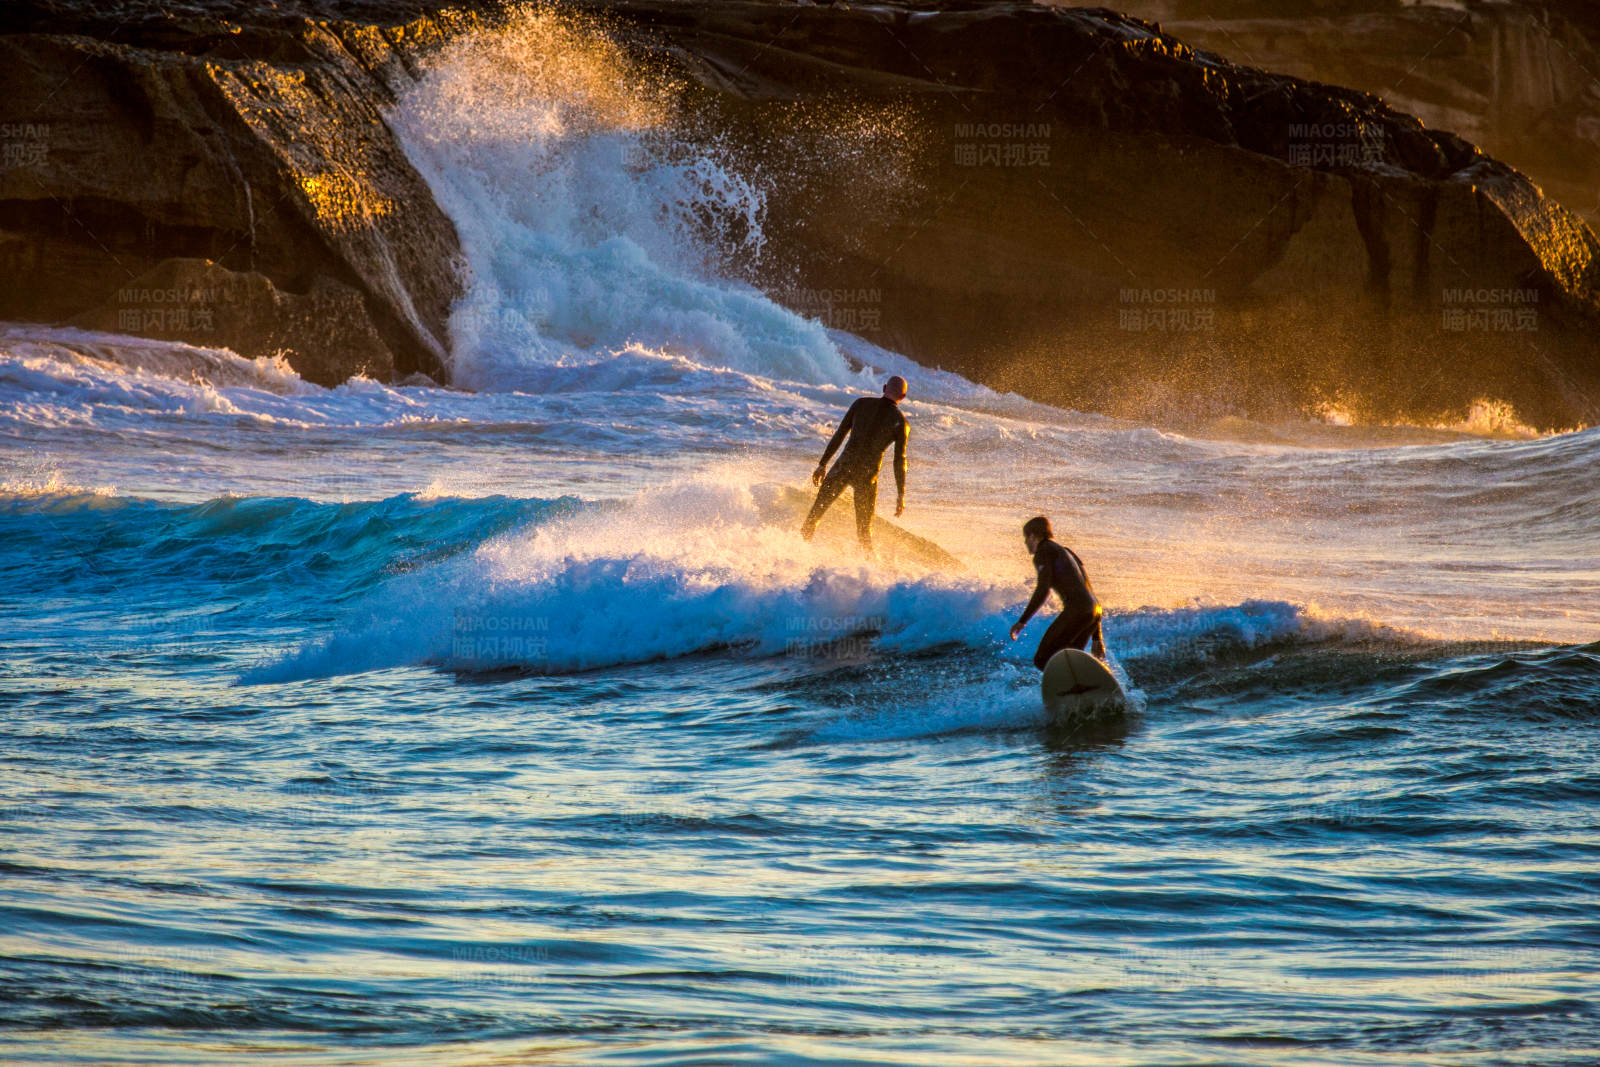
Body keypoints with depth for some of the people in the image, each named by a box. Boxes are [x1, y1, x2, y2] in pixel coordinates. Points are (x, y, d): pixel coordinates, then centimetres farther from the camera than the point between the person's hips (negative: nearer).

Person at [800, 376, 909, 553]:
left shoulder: (861, 404, 4)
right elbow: (899, 460, -3)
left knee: (815, 512, 13)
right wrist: (901, 495, 1)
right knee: (864, 530, 12)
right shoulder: (901, 423, -2)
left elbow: (839, 435, 4)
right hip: (867, 475, -1)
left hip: (843, 467, 1)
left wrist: (822, 464, 11)